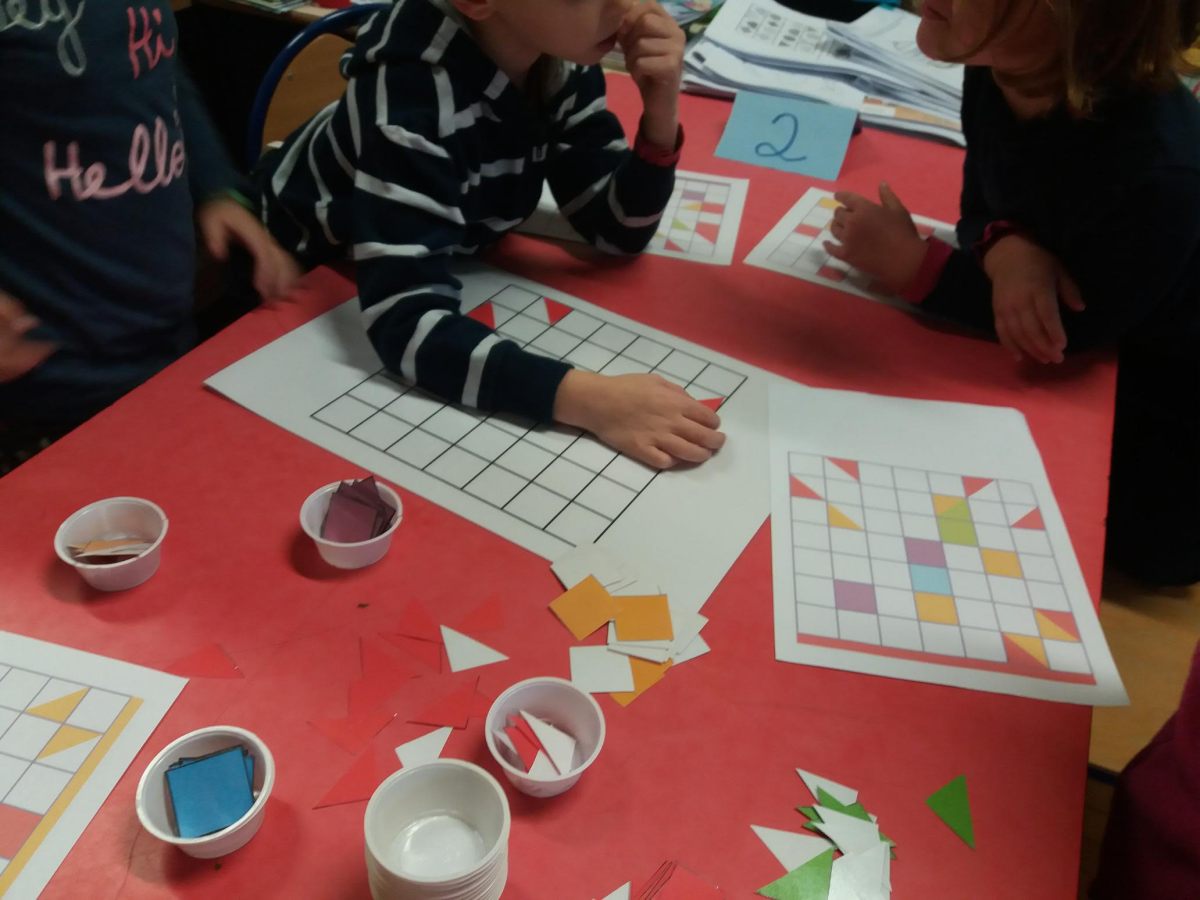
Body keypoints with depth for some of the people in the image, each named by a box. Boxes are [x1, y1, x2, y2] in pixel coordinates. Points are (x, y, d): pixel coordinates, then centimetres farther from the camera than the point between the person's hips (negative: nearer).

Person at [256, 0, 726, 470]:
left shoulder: (563, 60, -18)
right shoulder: (409, 87, -37)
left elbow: (616, 231, -12)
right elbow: (404, 318, -45)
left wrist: (660, 116, -30)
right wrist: (587, 398, -55)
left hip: (435, 263, 5)